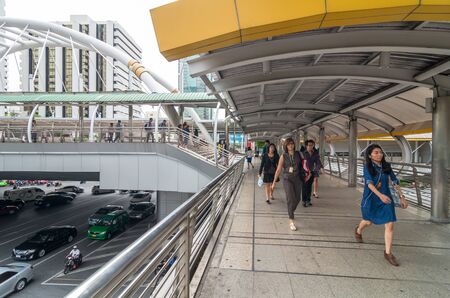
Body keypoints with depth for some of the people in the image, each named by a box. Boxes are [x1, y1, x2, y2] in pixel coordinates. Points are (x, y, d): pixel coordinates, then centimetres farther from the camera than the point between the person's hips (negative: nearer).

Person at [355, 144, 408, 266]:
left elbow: (395, 181, 5)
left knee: (390, 225, -4)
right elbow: (369, 182, -23)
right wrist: (380, 195, -37)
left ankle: (388, 253, 11)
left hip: (386, 198, 3)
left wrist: (401, 197, 2)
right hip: (371, 198, -3)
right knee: (369, 221, 17)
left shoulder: (386, 166, -1)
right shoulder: (367, 166, -12)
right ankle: (358, 231, 52)